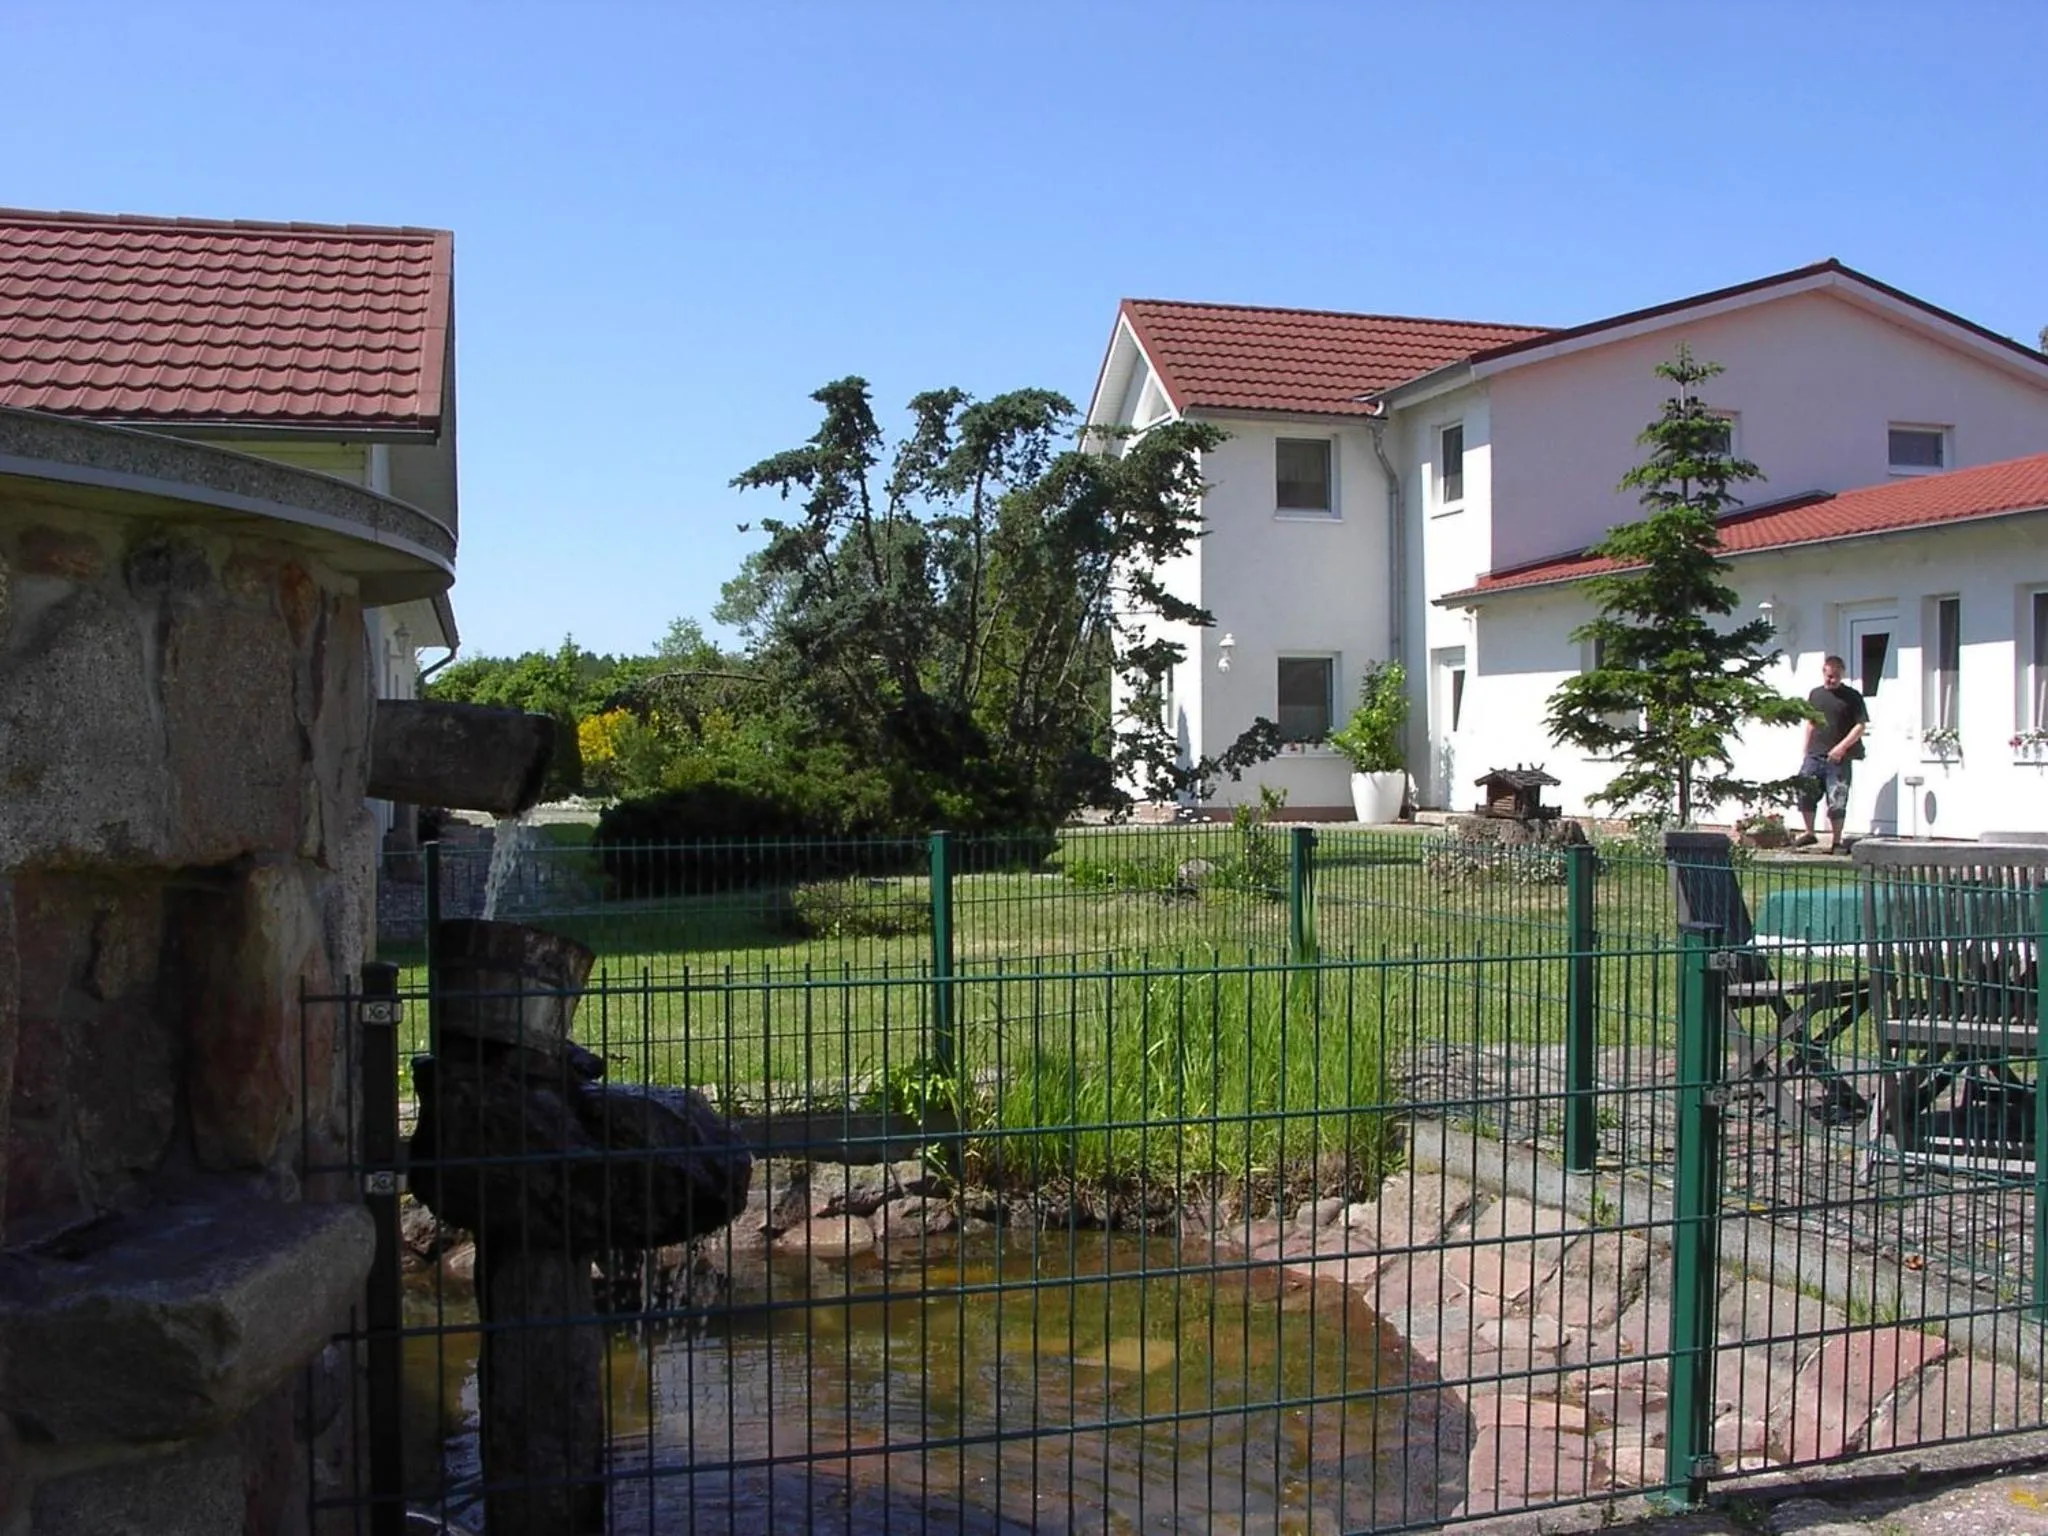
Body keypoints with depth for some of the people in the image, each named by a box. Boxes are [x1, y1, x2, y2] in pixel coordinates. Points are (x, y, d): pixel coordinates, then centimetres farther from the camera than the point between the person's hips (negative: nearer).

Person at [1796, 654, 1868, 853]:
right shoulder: (1815, 694, 13)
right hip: (1814, 755, 4)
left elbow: (1860, 726, -4)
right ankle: (1809, 833, 15)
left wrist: (1842, 747, -16)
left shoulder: (1852, 697, 0)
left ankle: (1836, 842, 7)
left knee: (1837, 801, -2)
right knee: (1805, 793, -1)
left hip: (1839, 759, -4)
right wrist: (1806, 752, 15)